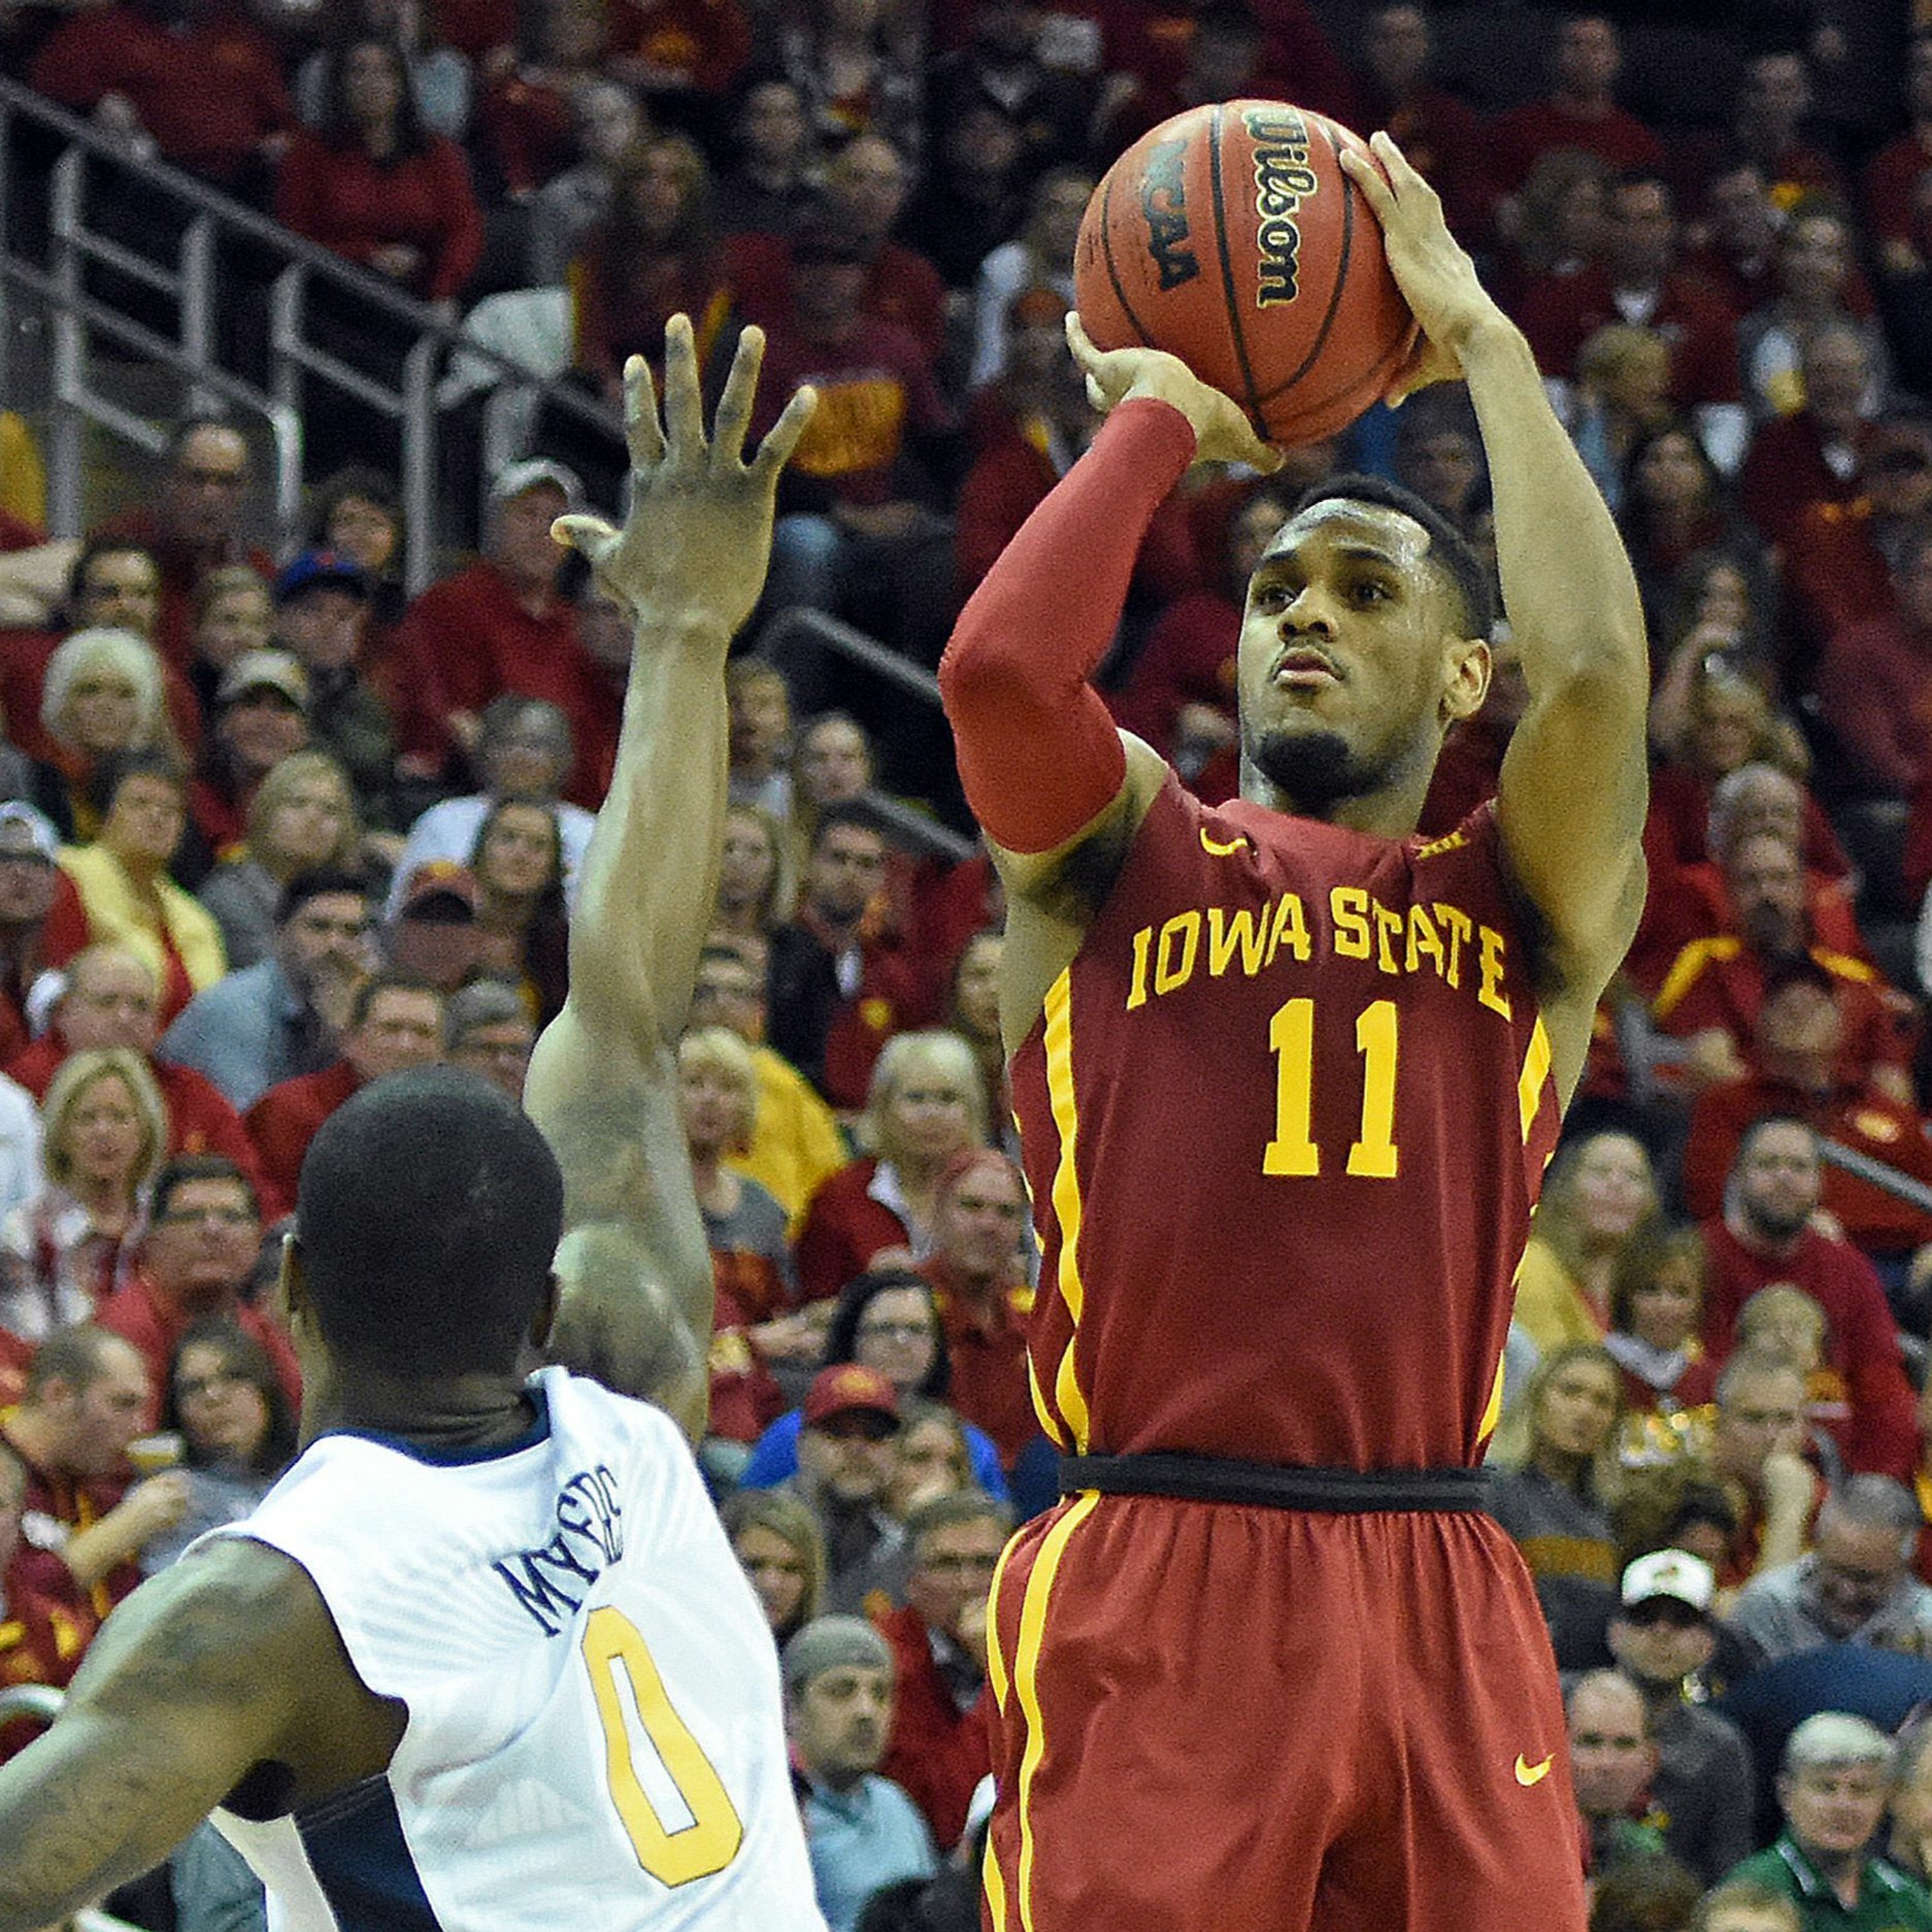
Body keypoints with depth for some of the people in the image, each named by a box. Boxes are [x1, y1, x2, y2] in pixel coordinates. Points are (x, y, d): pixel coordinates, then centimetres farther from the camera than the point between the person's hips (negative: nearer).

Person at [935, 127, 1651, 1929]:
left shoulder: (1528, 901, 13)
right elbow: (998, 665, -10)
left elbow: (1594, 667, -7)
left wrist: (1482, 339, 3)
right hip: (1148, 1594, -1)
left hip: (1432, 1596, 2)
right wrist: (1157, 413, 4)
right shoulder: (1117, 852, 12)